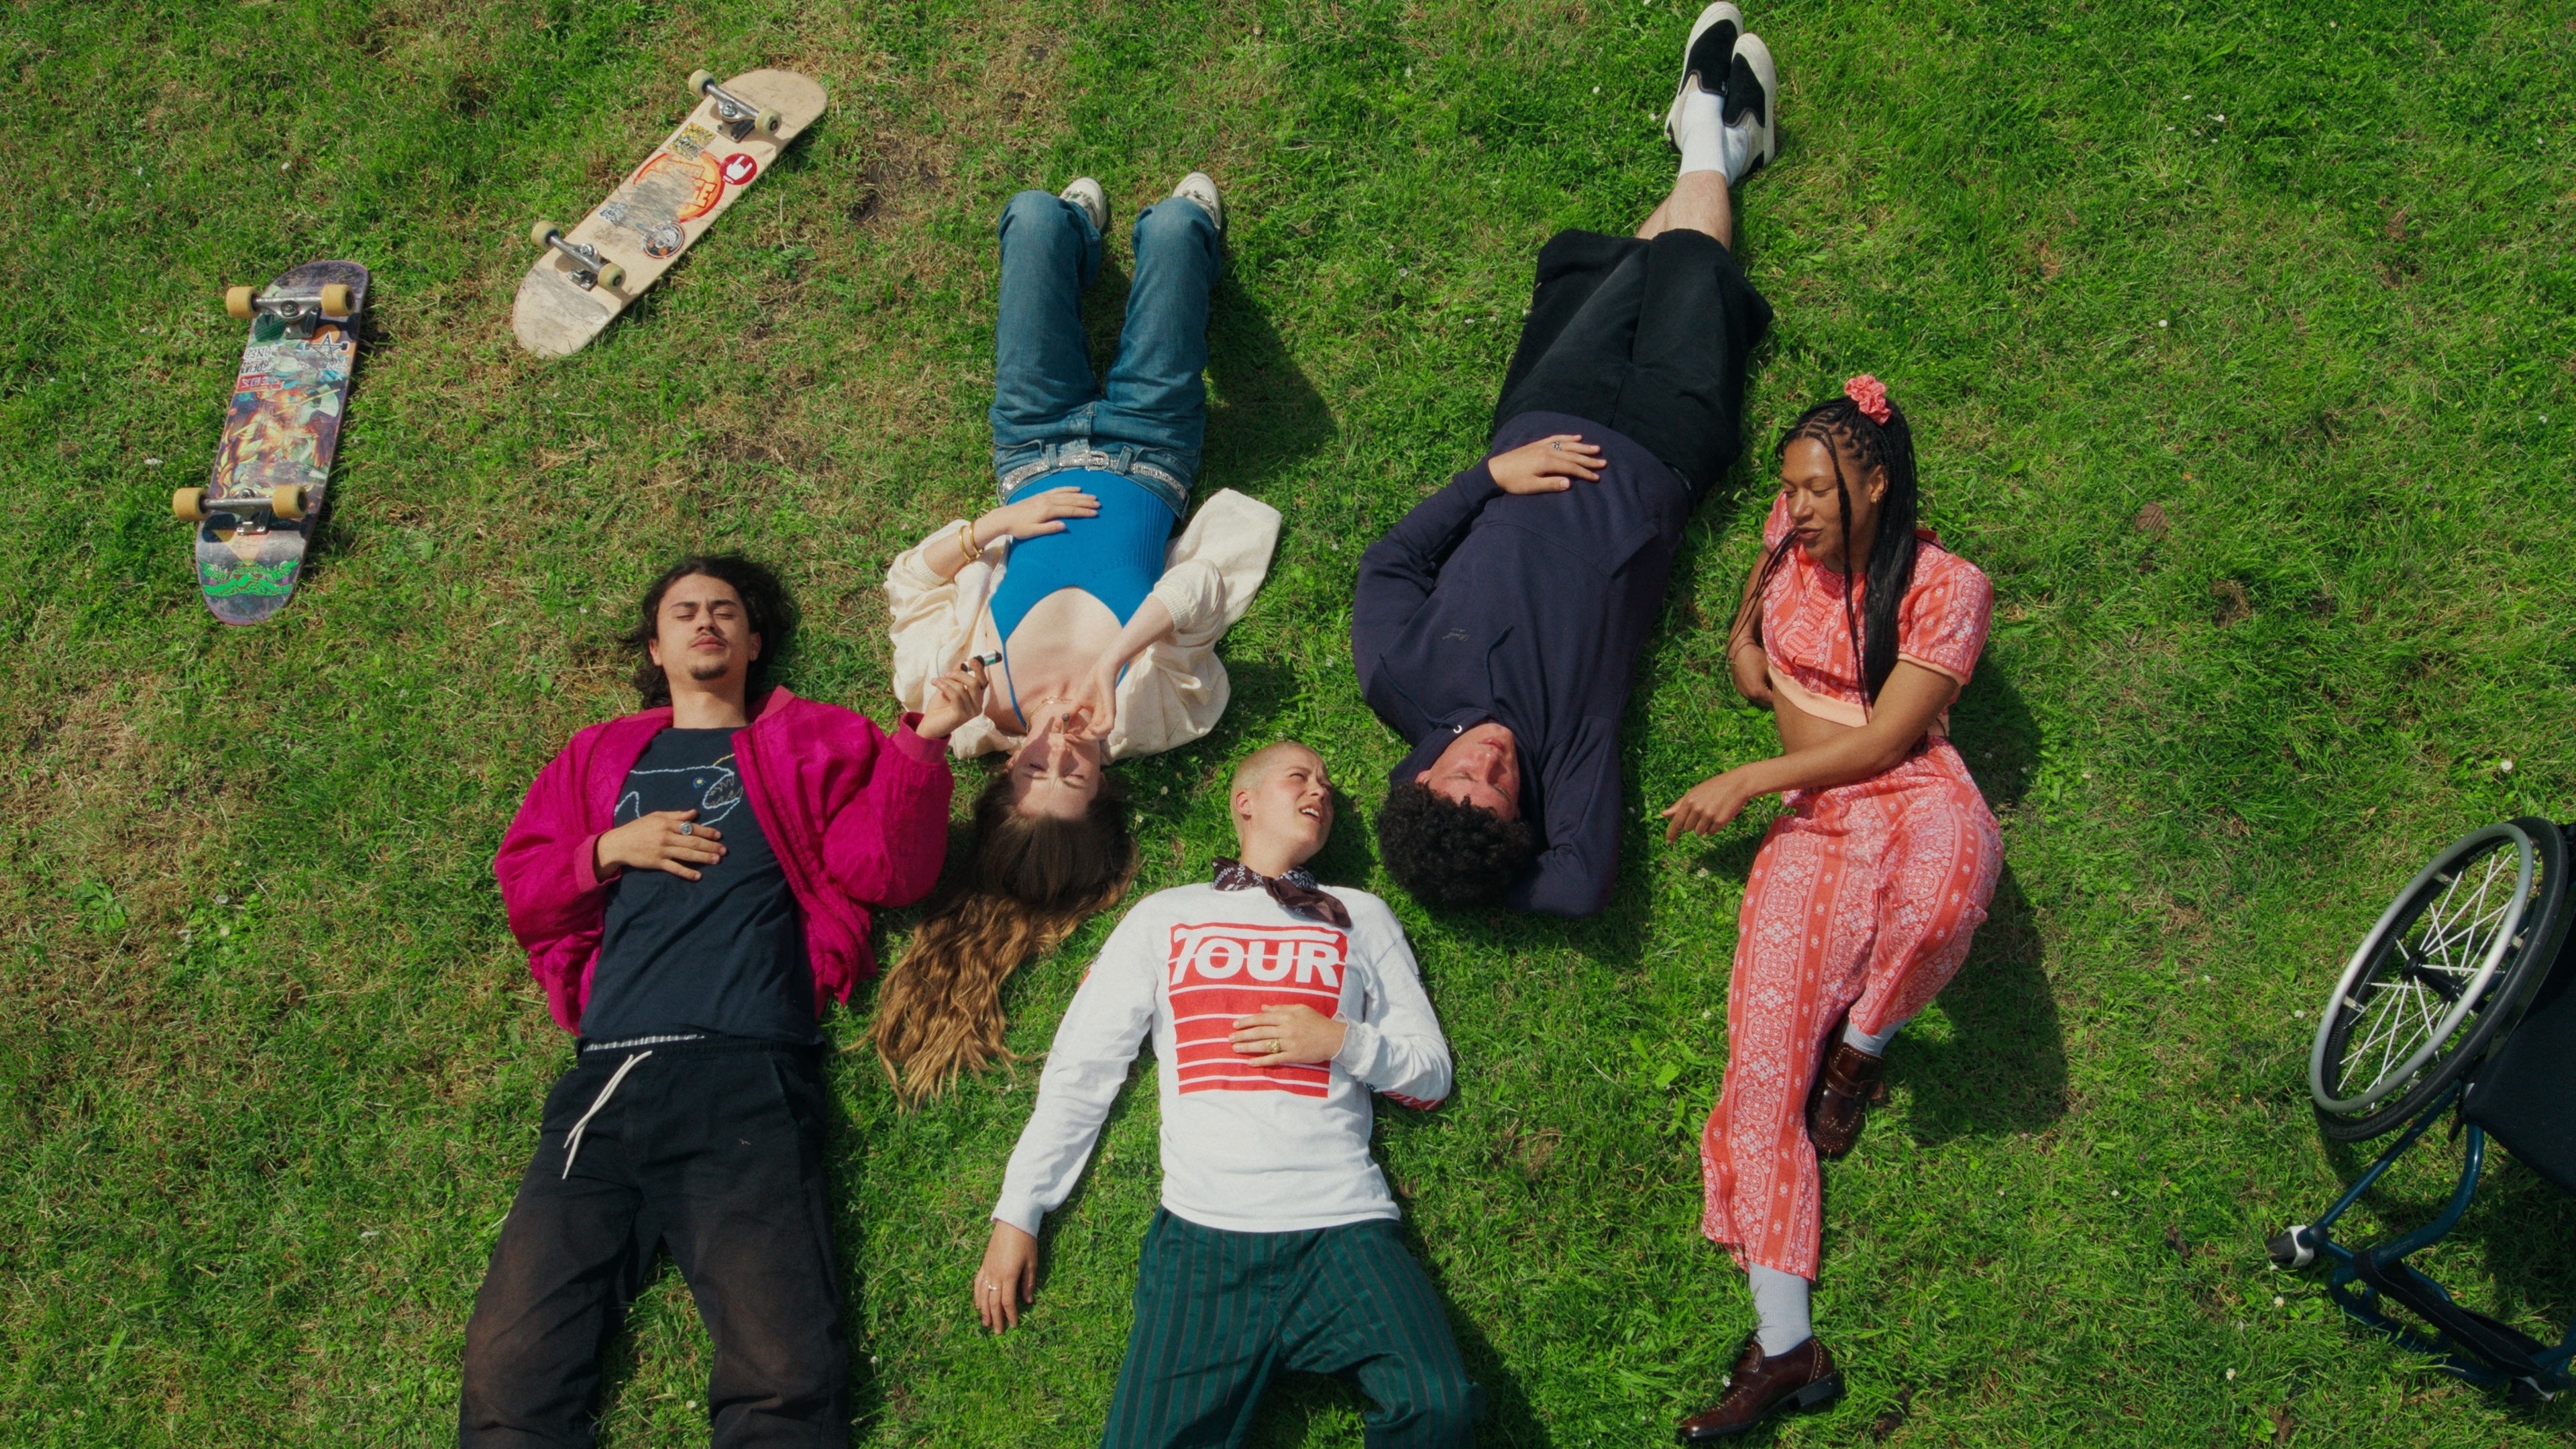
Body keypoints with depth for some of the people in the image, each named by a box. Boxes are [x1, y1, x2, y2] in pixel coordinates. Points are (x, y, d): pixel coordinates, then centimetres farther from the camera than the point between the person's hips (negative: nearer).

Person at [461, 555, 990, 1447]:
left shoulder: (813, 746, 19)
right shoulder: (599, 758, 27)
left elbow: (887, 870, 6)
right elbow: (522, 893, 23)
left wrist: (923, 745, -6)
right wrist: (609, 851, 5)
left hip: (751, 1080, -3)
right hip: (607, 1080, 3)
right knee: (510, 1371, -9)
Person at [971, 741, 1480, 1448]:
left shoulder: (1362, 916, 18)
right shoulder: (1163, 915, 17)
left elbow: (1432, 1073, 17)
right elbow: (1080, 1071, 14)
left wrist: (1342, 1040, -1)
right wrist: (1016, 1214, 9)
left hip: (1343, 1228, 0)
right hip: (1202, 1231, 0)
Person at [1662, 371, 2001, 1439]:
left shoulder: (1946, 586, -4)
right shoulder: (1792, 541, 12)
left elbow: (1882, 740, -8)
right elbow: (1746, 650, 35)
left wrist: (1747, 781, -10)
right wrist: (1747, 636, 12)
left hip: (1917, 800, -4)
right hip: (1813, 822, 4)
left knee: (1940, 895, -43)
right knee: (1765, 1052, -14)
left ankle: (1865, 1043, -7)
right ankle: (1785, 1346, -16)